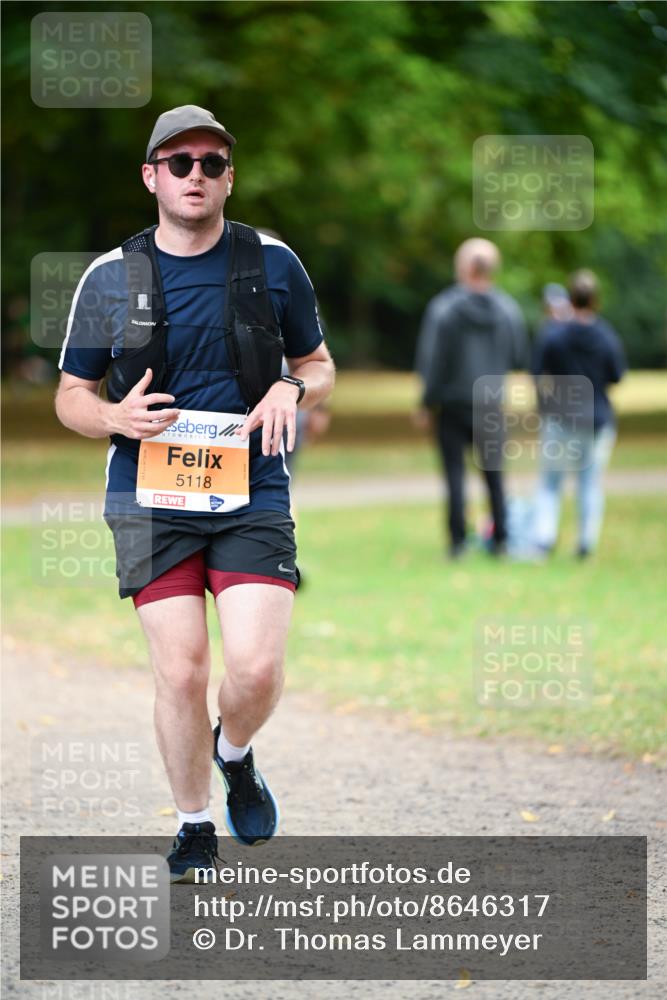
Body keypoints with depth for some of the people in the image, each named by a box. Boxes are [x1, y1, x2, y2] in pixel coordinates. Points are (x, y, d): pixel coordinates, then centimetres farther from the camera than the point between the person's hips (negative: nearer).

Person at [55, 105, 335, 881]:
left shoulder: (273, 264, 5)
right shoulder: (110, 278, 4)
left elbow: (320, 365, 16)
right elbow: (70, 395, 11)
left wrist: (293, 389, -8)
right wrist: (116, 418, -12)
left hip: (252, 497, 0)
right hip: (152, 501, 0)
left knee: (256, 667, -13)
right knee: (180, 672, -4)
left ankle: (235, 754, 21)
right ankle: (194, 831, 15)